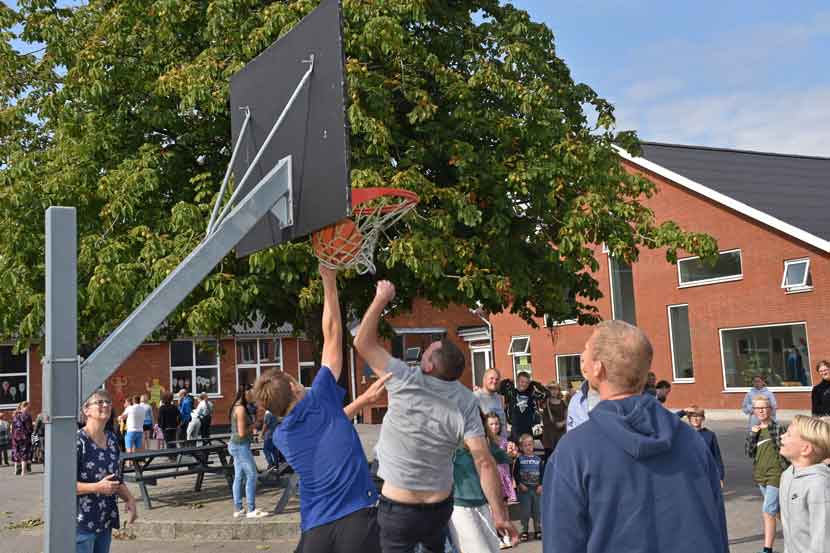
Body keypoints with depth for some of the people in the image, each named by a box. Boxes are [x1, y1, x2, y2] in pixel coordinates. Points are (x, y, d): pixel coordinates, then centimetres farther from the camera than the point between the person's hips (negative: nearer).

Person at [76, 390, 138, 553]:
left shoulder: (112, 440, 9)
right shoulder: (78, 441, -14)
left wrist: (129, 499, 3)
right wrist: (97, 487, -23)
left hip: (106, 521, 7)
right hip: (82, 523, -7)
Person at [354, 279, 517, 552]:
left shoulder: (406, 381, -18)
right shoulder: (466, 403, -11)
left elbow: (363, 342, -9)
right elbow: (484, 462, -14)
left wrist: (382, 297, -2)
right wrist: (499, 514, -7)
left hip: (397, 509, -3)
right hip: (440, 506, 3)